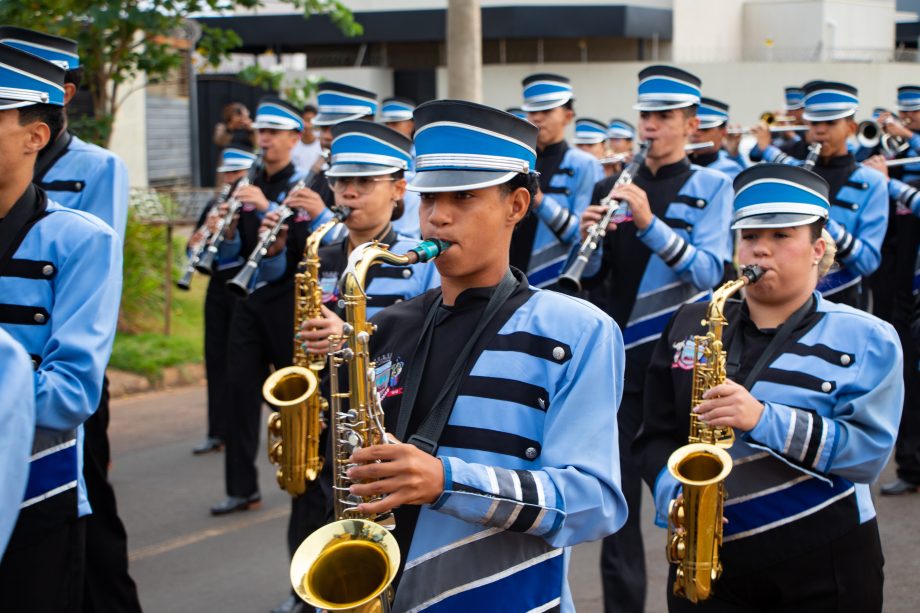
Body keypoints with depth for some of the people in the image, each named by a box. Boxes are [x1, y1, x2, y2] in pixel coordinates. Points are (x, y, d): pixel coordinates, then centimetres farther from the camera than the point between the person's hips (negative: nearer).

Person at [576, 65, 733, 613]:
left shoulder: (712, 187, 0)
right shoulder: (612, 188, 10)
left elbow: (709, 271, -14)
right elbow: (591, 278, 9)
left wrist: (650, 222, -25)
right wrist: (590, 237, -12)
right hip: (620, 360, 3)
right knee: (618, 488, 6)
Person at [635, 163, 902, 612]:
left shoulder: (865, 340, -1)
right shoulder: (689, 327, 9)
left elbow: (869, 450, -12)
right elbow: (657, 436, 8)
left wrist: (762, 419, -23)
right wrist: (676, 495, -13)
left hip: (825, 566, -2)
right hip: (710, 561, 2)